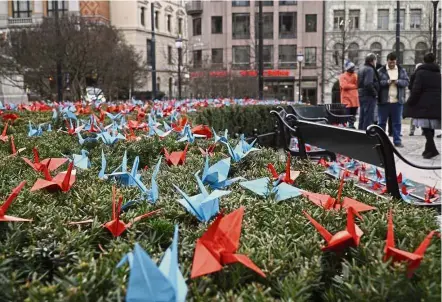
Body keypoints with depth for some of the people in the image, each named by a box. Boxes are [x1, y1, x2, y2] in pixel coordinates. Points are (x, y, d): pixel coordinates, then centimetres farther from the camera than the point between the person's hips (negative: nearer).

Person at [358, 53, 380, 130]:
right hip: (369, 96, -10)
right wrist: (375, 93, -16)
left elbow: (359, 83, 20)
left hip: (361, 95, 10)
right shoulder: (370, 69, -14)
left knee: (362, 118, 15)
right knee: (369, 118, -6)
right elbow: (368, 84, -25)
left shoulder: (361, 69, 16)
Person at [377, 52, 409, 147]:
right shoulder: (381, 71, 1)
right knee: (382, 122, 4)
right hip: (384, 100, -2)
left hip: (397, 101, 2)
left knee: (397, 122, 6)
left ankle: (397, 141, 12)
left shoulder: (402, 70, 9)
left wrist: (398, 81, -15)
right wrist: (386, 82, -21)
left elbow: (406, 82, 4)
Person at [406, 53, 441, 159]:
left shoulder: (420, 72, -4)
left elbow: (416, 90, -11)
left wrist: (410, 102, -3)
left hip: (425, 105, -6)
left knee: (426, 127, -7)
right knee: (430, 128, 11)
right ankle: (429, 149, 16)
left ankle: (432, 149, -17)